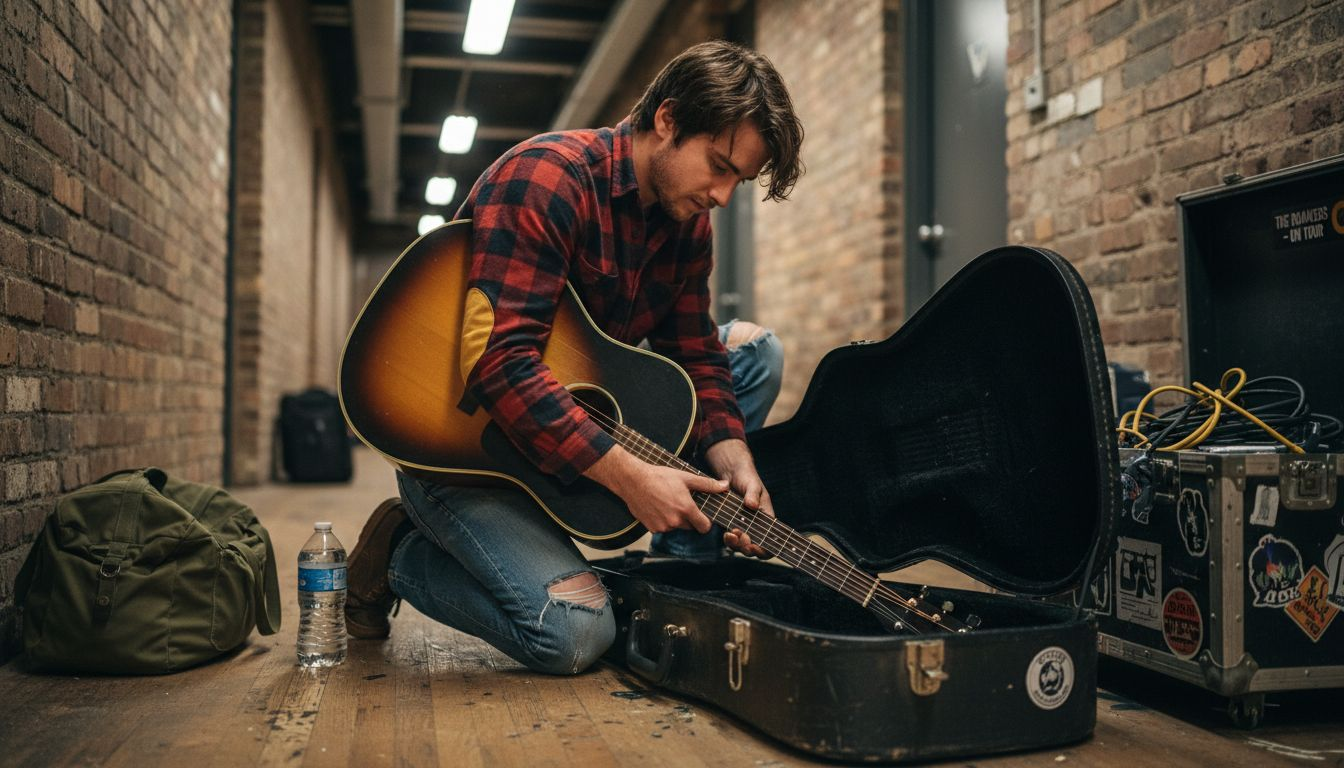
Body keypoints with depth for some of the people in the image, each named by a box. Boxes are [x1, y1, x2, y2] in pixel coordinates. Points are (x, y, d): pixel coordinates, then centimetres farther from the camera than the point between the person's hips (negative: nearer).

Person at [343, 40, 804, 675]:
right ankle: (400, 554, 4)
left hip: (586, 414, 8)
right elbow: (498, 362, -32)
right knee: (573, 631, -25)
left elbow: (694, 356, 4)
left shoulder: (687, 220, 3)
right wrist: (629, 476, -33)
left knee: (754, 349, 1)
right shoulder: (547, 176, -23)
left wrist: (734, 463, -14)